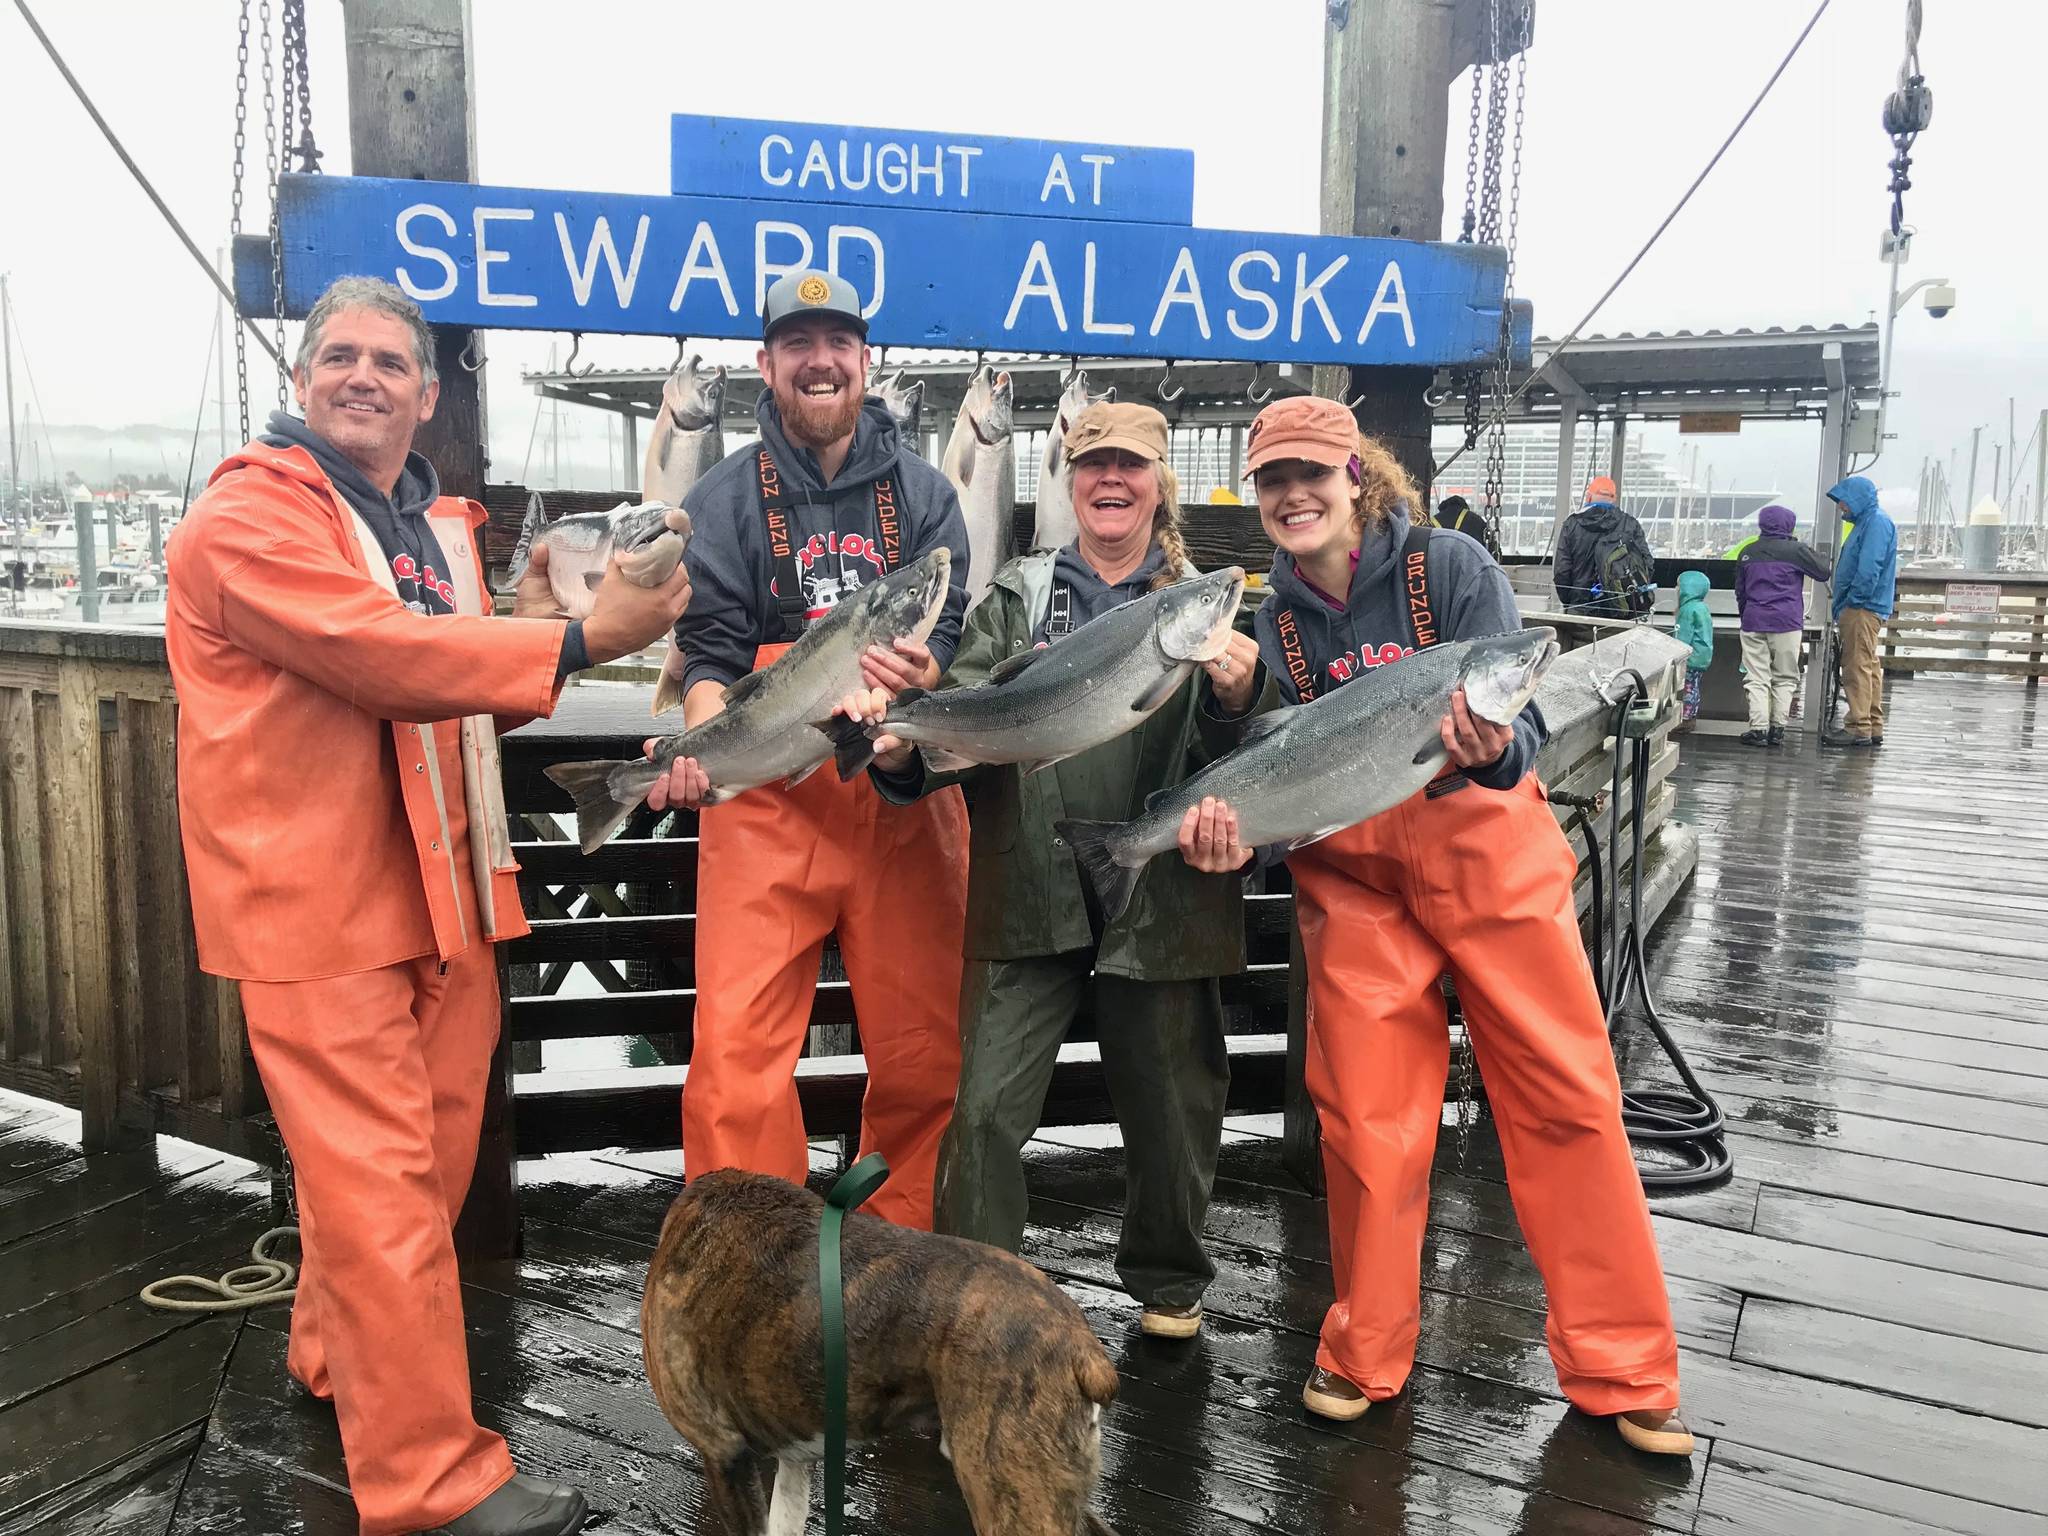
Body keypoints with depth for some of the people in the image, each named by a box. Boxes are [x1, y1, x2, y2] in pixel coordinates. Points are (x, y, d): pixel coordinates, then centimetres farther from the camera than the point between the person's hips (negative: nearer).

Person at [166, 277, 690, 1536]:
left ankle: (336, 1358, 39)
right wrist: (574, 641, -27)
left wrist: (531, 630, 2)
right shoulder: (246, 519, -9)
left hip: (441, 891, 8)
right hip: (316, 902, -8)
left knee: (431, 1159, 16)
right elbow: (380, 655, -24)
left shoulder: (439, 524, 17)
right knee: (381, 1186, -4)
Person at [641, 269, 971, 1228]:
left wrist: (917, 672, -24)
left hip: (904, 800, 2)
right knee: (735, 1055, -9)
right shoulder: (725, 499, 7)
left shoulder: (923, 494, 10)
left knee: (926, 1054, 9)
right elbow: (711, 649, -2)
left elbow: (951, 635, 0)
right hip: (765, 801, -1)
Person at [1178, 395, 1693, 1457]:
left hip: (1489, 856, -2)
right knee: (1366, 1121, 3)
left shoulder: (1450, 568, -9)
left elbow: (1522, 724, -18)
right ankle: (1364, 1356, 23)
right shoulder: (1276, 623, 1)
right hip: (1353, 878, 2)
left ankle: (1622, 1373, 17)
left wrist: (1492, 748, -41)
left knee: (1568, 1099, 0)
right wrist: (1231, 827, -24)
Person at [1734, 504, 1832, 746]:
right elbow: (1824, 572, 7)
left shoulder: (1746, 552, 10)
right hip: (1786, 623, -2)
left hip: (1753, 622, 2)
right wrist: (1833, 566, 29)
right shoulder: (1795, 550, -3)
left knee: (1756, 677, 2)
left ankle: (1758, 727, -6)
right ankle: (1777, 728, 3)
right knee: (1785, 678, 7)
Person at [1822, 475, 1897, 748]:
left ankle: (1859, 728, -10)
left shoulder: (1877, 522, -11)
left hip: (1862, 610, -10)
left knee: (1858, 666, -10)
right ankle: (1873, 728, 17)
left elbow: (1869, 569, -22)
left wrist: (1853, 601, -16)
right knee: (1868, 667, 12)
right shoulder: (1866, 522, 21)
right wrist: (1843, 609, 17)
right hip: (1859, 610, 10)